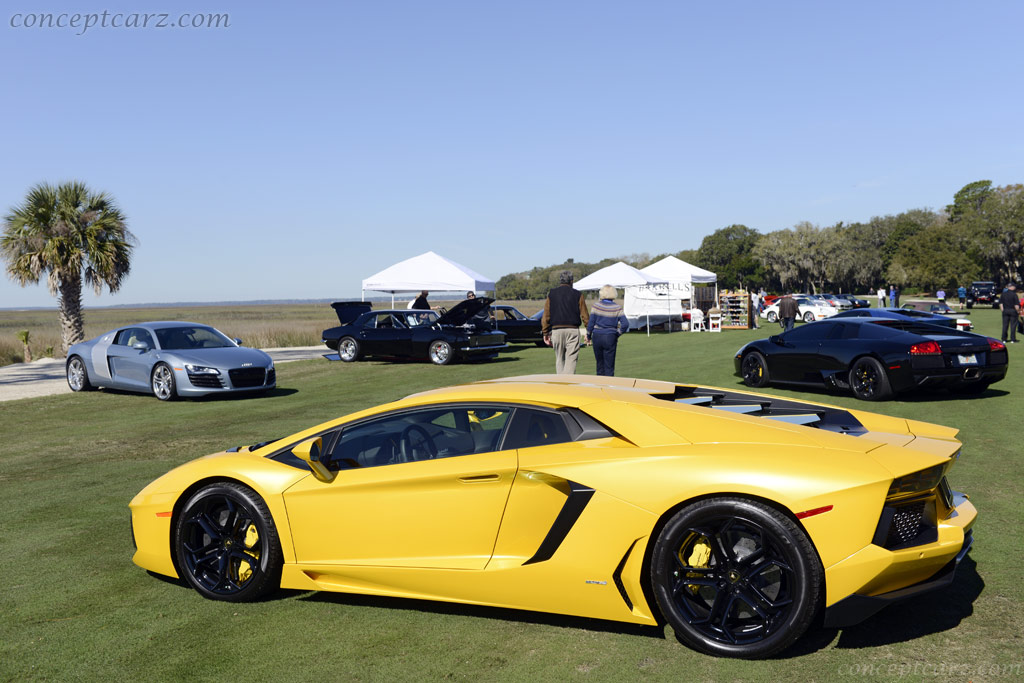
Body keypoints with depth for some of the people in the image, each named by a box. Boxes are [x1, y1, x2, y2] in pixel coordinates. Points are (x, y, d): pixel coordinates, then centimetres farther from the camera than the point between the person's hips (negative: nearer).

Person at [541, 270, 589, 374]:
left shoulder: (551, 294, 8)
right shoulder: (577, 295, 5)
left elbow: (545, 316, 5)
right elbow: (585, 316, 3)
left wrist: (545, 334, 9)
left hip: (556, 330, 2)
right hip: (573, 330, -1)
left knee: (559, 359, 12)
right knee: (571, 360, -3)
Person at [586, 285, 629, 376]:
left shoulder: (596, 306, -5)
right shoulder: (617, 308, -4)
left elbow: (591, 323, -4)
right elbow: (625, 324, -9)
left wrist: (588, 336, 9)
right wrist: (617, 334, 5)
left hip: (597, 337, 1)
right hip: (610, 338, -1)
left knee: (600, 363, 14)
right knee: (609, 366, 4)